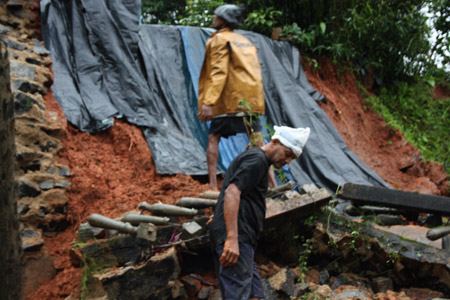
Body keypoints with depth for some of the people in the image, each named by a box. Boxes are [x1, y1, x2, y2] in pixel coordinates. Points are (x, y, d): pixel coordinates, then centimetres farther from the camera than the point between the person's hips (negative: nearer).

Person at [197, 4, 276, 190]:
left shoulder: (219, 40, -2)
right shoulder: (246, 42, 22)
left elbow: (218, 72, -15)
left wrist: (208, 101, -21)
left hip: (230, 100, -7)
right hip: (252, 100, 7)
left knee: (213, 138, 1)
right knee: (257, 141, 6)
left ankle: (212, 186, -4)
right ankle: (272, 183, 2)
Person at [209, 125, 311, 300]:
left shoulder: (258, 160, 26)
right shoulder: (257, 159, -8)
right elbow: (232, 192, -21)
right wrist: (232, 239, -27)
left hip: (241, 240, 10)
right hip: (235, 238, -10)